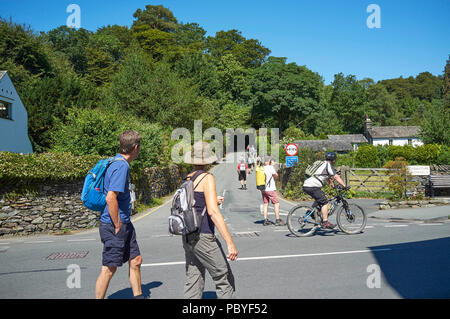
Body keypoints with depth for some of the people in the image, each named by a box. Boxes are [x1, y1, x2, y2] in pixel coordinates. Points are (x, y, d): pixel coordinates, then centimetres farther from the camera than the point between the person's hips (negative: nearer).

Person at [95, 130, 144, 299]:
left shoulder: (117, 163, 12)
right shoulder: (121, 166, -19)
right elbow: (110, 198, -28)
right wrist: (118, 226, -19)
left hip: (124, 224, 10)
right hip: (114, 226, -10)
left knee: (135, 261, 16)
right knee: (109, 270, 0)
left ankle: (138, 296, 28)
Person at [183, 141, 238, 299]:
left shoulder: (187, 179, 9)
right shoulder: (207, 178, -13)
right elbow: (213, 212, -22)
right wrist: (230, 243, -23)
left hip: (188, 237, 8)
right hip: (203, 237, -8)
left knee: (193, 282, 12)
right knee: (224, 280, 4)